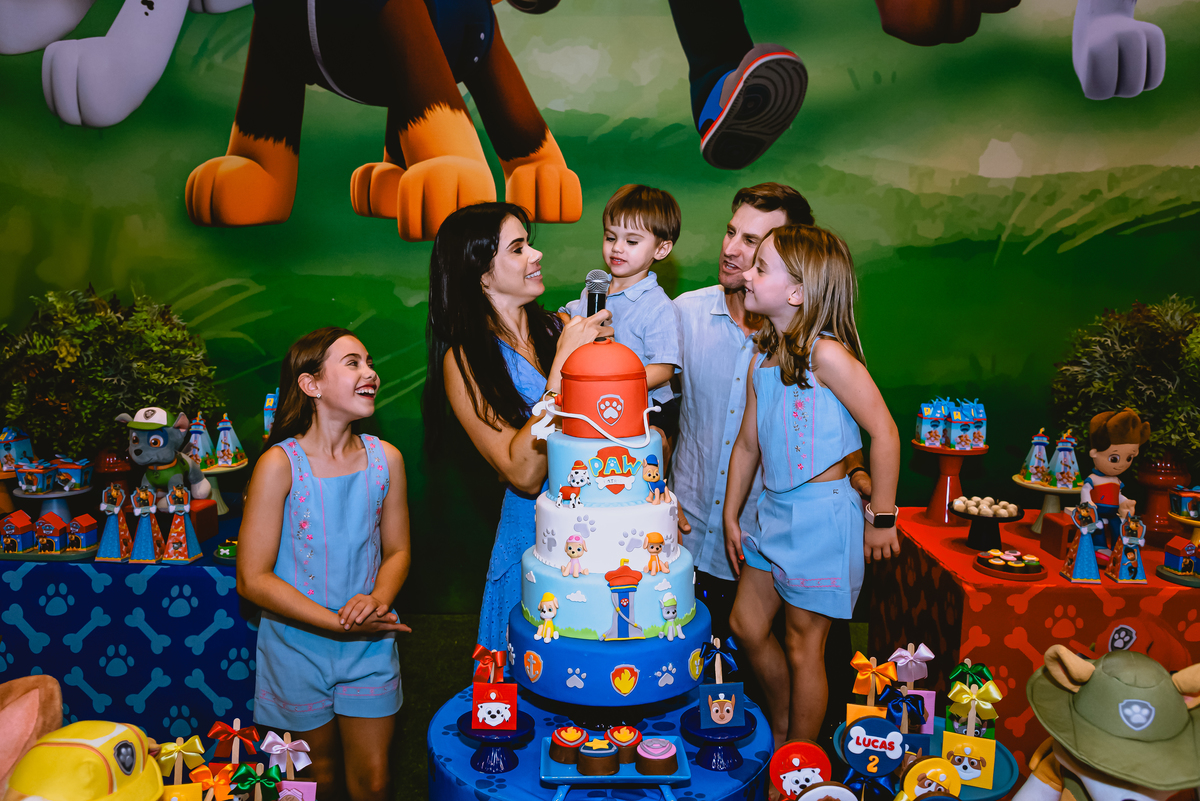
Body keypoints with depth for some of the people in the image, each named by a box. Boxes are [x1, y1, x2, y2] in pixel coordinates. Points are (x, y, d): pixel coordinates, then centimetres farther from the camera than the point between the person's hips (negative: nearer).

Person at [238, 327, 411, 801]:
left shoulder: (385, 459, -6)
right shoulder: (280, 464, -17)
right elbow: (252, 579, -16)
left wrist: (379, 598, -16)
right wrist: (337, 622, -20)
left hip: (370, 643, 3)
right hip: (299, 644, -2)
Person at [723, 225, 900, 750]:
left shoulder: (827, 355, -19)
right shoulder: (761, 361, 6)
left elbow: (884, 432, -17)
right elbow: (747, 443, 13)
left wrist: (883, 518, -12)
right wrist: (731, 517, 16)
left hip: (822, 514, -8)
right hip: (774, 510, 8)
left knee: (803, 645, 6)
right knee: (747, 625, 15)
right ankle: (780, 731, 38)